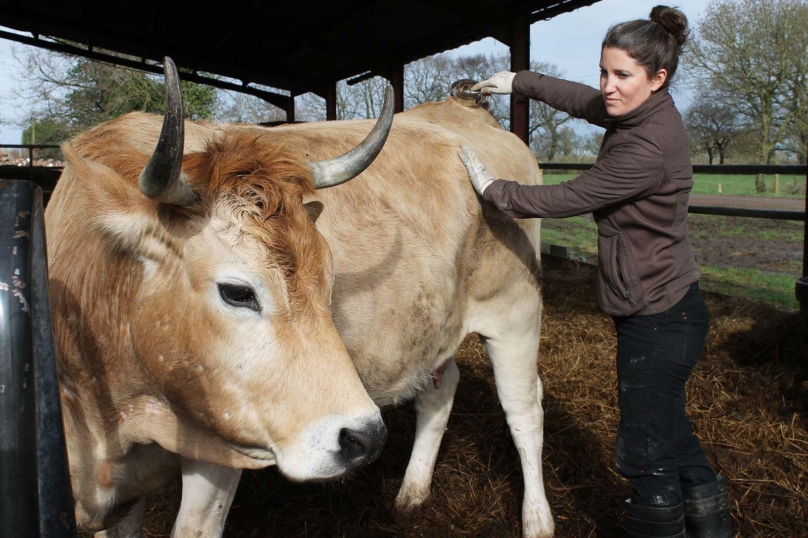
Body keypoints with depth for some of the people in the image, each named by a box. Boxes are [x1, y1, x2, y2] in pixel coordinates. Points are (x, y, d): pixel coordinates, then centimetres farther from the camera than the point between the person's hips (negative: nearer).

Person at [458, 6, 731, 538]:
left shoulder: (647, 147, -26)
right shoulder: (638, 111, 2)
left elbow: (565, 199, -20)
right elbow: (579, 98, 21)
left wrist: (492, 188, -8)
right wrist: (518, 81, 27)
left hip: (659, 317, -10)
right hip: (659, 308, 10)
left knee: (645, 448, 4)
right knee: (667, 426, 24)